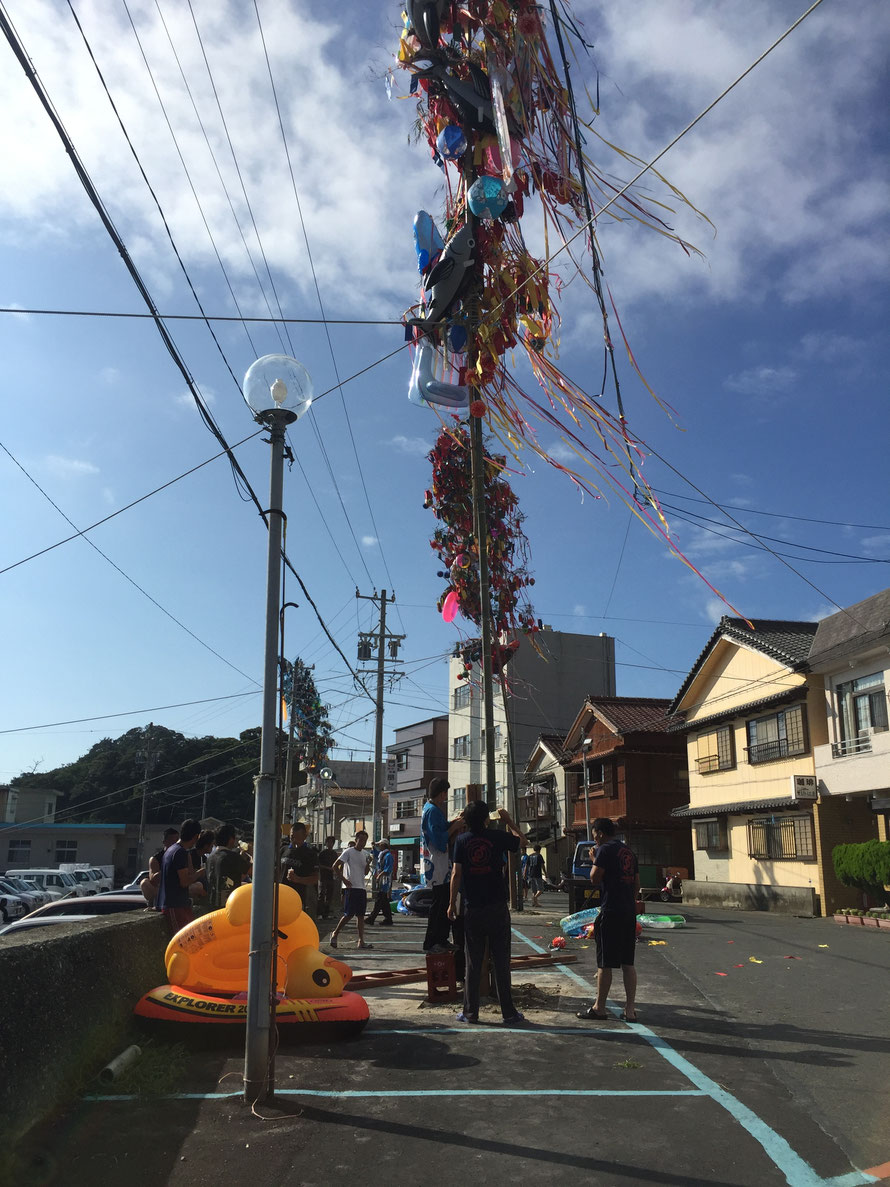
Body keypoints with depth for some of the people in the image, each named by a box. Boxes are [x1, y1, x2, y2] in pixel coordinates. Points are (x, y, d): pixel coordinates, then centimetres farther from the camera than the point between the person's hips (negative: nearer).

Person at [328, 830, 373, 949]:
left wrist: (368, 863, -4)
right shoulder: (349, 852, -6)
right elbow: (335, 866, -9)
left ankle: (361, 941, 2)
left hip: (361, 888, 7)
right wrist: (344, 880, -13)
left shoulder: (365, 854, 14)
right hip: (351, 887, -7)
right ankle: (335, 933, 11)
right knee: (349, 914, -8)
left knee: (361, 915, 3)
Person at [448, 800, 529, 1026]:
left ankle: (470, 1012, 13)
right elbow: (520, 839, 16)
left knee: (472, 963, 9)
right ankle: (508, 1013, 8)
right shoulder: (498, 836, -3)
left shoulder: (462, 840, -2)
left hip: (472, 910, 1)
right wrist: (508, 821, 28)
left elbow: (456, 873, -3)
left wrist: (452, 903, 5)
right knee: (501, 961, 5)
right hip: (498, 908, -1)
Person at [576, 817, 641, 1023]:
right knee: (627, 963, 9)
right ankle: (630, 1009, 8)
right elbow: (637, 883, 17)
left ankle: (599, 1008, 8)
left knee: (605, 963, 1)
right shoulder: (628, 851, 15)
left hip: (610, 913, -8)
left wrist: (594, 860, 3)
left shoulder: (605, 850, -9)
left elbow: (595, 878, -12)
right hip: (629, 913, 8)